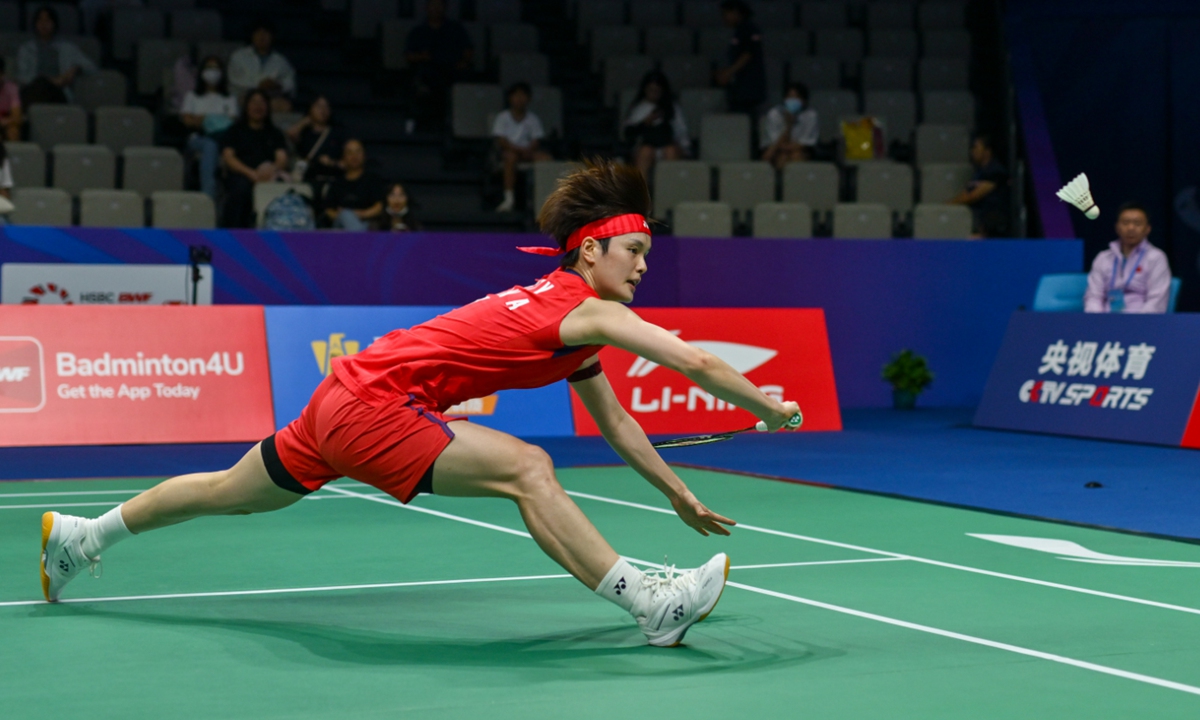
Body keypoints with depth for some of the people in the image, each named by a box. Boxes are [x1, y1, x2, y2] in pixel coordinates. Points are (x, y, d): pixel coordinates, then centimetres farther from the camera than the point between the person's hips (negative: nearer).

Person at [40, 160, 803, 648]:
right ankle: (655, 605, -23)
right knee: (525, 467, -22)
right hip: (373, 401, -10)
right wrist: (768, 407, -10)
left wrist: (679, 493, 21)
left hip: (345, 394, 10)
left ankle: (78, 535, 41)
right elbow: (695, 361, -22)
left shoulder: (567, 320, 12)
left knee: (230, 493, 25)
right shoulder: (586, 309, -16)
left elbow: (615, 421, 20)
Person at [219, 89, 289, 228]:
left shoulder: (274, 133, 27)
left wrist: (272, 169, -15)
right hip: (240, 175, -1)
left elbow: (282, 159, 12)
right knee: (241, 187, -39)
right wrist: (251, 173, -14)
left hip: (270, 176, 1)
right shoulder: (234, 131, 20)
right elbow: (228, 157, 5)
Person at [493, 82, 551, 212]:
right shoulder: (502, 118, 4)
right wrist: (519, 149, -20)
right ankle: (509, 198, -43)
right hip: (508, 150, -3)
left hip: (527, 151, 3)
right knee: (511, 157, -39)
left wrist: (527, 150, -19)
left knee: (547, 157, -26)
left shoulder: (533, 119, 12)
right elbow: (502, 141, -5)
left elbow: (535, 141, 4)